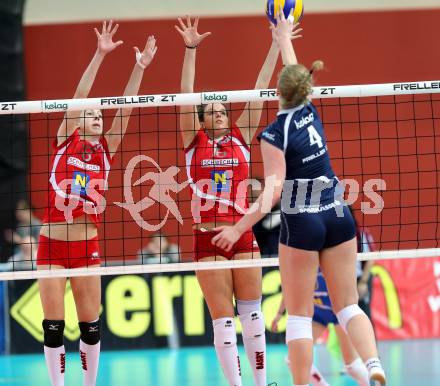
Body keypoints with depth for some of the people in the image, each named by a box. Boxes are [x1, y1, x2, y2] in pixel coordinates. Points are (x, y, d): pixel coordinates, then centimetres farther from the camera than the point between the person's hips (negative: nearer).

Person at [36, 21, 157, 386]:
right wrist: (100, 55, -14)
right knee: (54, 325, -1)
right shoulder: (65, 142, 2)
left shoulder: (105, 150, 8)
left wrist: (140, 67, -7)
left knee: (91, 325, 5)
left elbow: (125, 110, 1)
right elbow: (79, 97, -6)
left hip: (87, 248, 2)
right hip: (52, 246, -2)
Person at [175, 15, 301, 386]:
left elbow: (260, 91, 3)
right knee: (223, 319, -1)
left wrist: (276, 46, 0)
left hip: (243, 235, 2)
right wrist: (190, 49, -13)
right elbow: (186, 97, -5)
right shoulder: (194, 142, 4)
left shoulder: (241, 138, 7)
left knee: (252, 314, 6)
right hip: (208, 239, -2)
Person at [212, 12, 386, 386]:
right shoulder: (310, 112, 3)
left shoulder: (274, 134, -13)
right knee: (348, 305, 7)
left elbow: (273, 190, -18)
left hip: (301, 224, -5)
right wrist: (284, 37, 37)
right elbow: (296, 75, 23)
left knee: (299, 315, 2)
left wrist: (240, 228, -17)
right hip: (338, 216, 5)